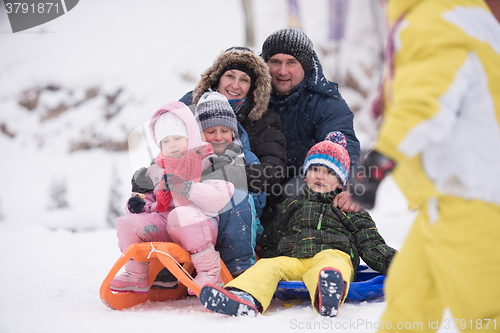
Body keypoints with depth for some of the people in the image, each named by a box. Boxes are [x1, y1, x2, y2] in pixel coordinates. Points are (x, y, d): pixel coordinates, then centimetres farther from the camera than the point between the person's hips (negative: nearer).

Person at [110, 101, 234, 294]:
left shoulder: (208, 164, 0)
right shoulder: (156, 171, 20)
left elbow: (220, 198, -16)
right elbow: (155, 203, 29)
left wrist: (186, 187, -24)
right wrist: (141, 203, 4)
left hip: (202, 228, -6)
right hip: (164, 227, 6)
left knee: (181, 215, -38)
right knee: (127, 223, -11)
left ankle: (210, 274, -29)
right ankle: (136, 278, 3)